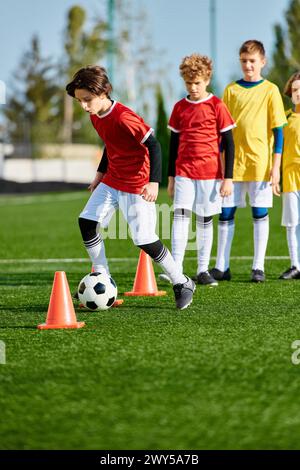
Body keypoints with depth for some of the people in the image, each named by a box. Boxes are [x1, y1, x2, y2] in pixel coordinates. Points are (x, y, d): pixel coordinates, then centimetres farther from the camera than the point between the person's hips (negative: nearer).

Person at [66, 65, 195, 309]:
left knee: (145, 240, -8)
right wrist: (100, 174, 23)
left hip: (136, 185, -8)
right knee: (87, 222, -1)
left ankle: (182, 283, 9)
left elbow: (153, 145, -22)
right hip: (111, 182, 8)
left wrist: (154, 182, -27)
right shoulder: (95, 116, 2)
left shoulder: (124, 118, -25)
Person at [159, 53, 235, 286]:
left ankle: (203, 270, 12)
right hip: (184, 172, 2)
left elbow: (229, 143, -1)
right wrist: (171, 177, 15)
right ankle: (176, 268, -15)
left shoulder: (217, 106, -3)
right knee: (180, 214, -11)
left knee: (205, 220, 5)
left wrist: (228, 178, -5)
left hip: (210, 173, -2)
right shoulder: (180, 108, 7)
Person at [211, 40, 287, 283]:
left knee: (260, 214, 1)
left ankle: (259, 267, 8)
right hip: (232, 162, 3)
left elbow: (277, 130, 0)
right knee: (226, 213, 2)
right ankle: (222, 267, 9)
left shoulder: (270, 91, 0)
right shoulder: (231, 90, 8)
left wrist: (276, 165, -6)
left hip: (260, 162, -3)